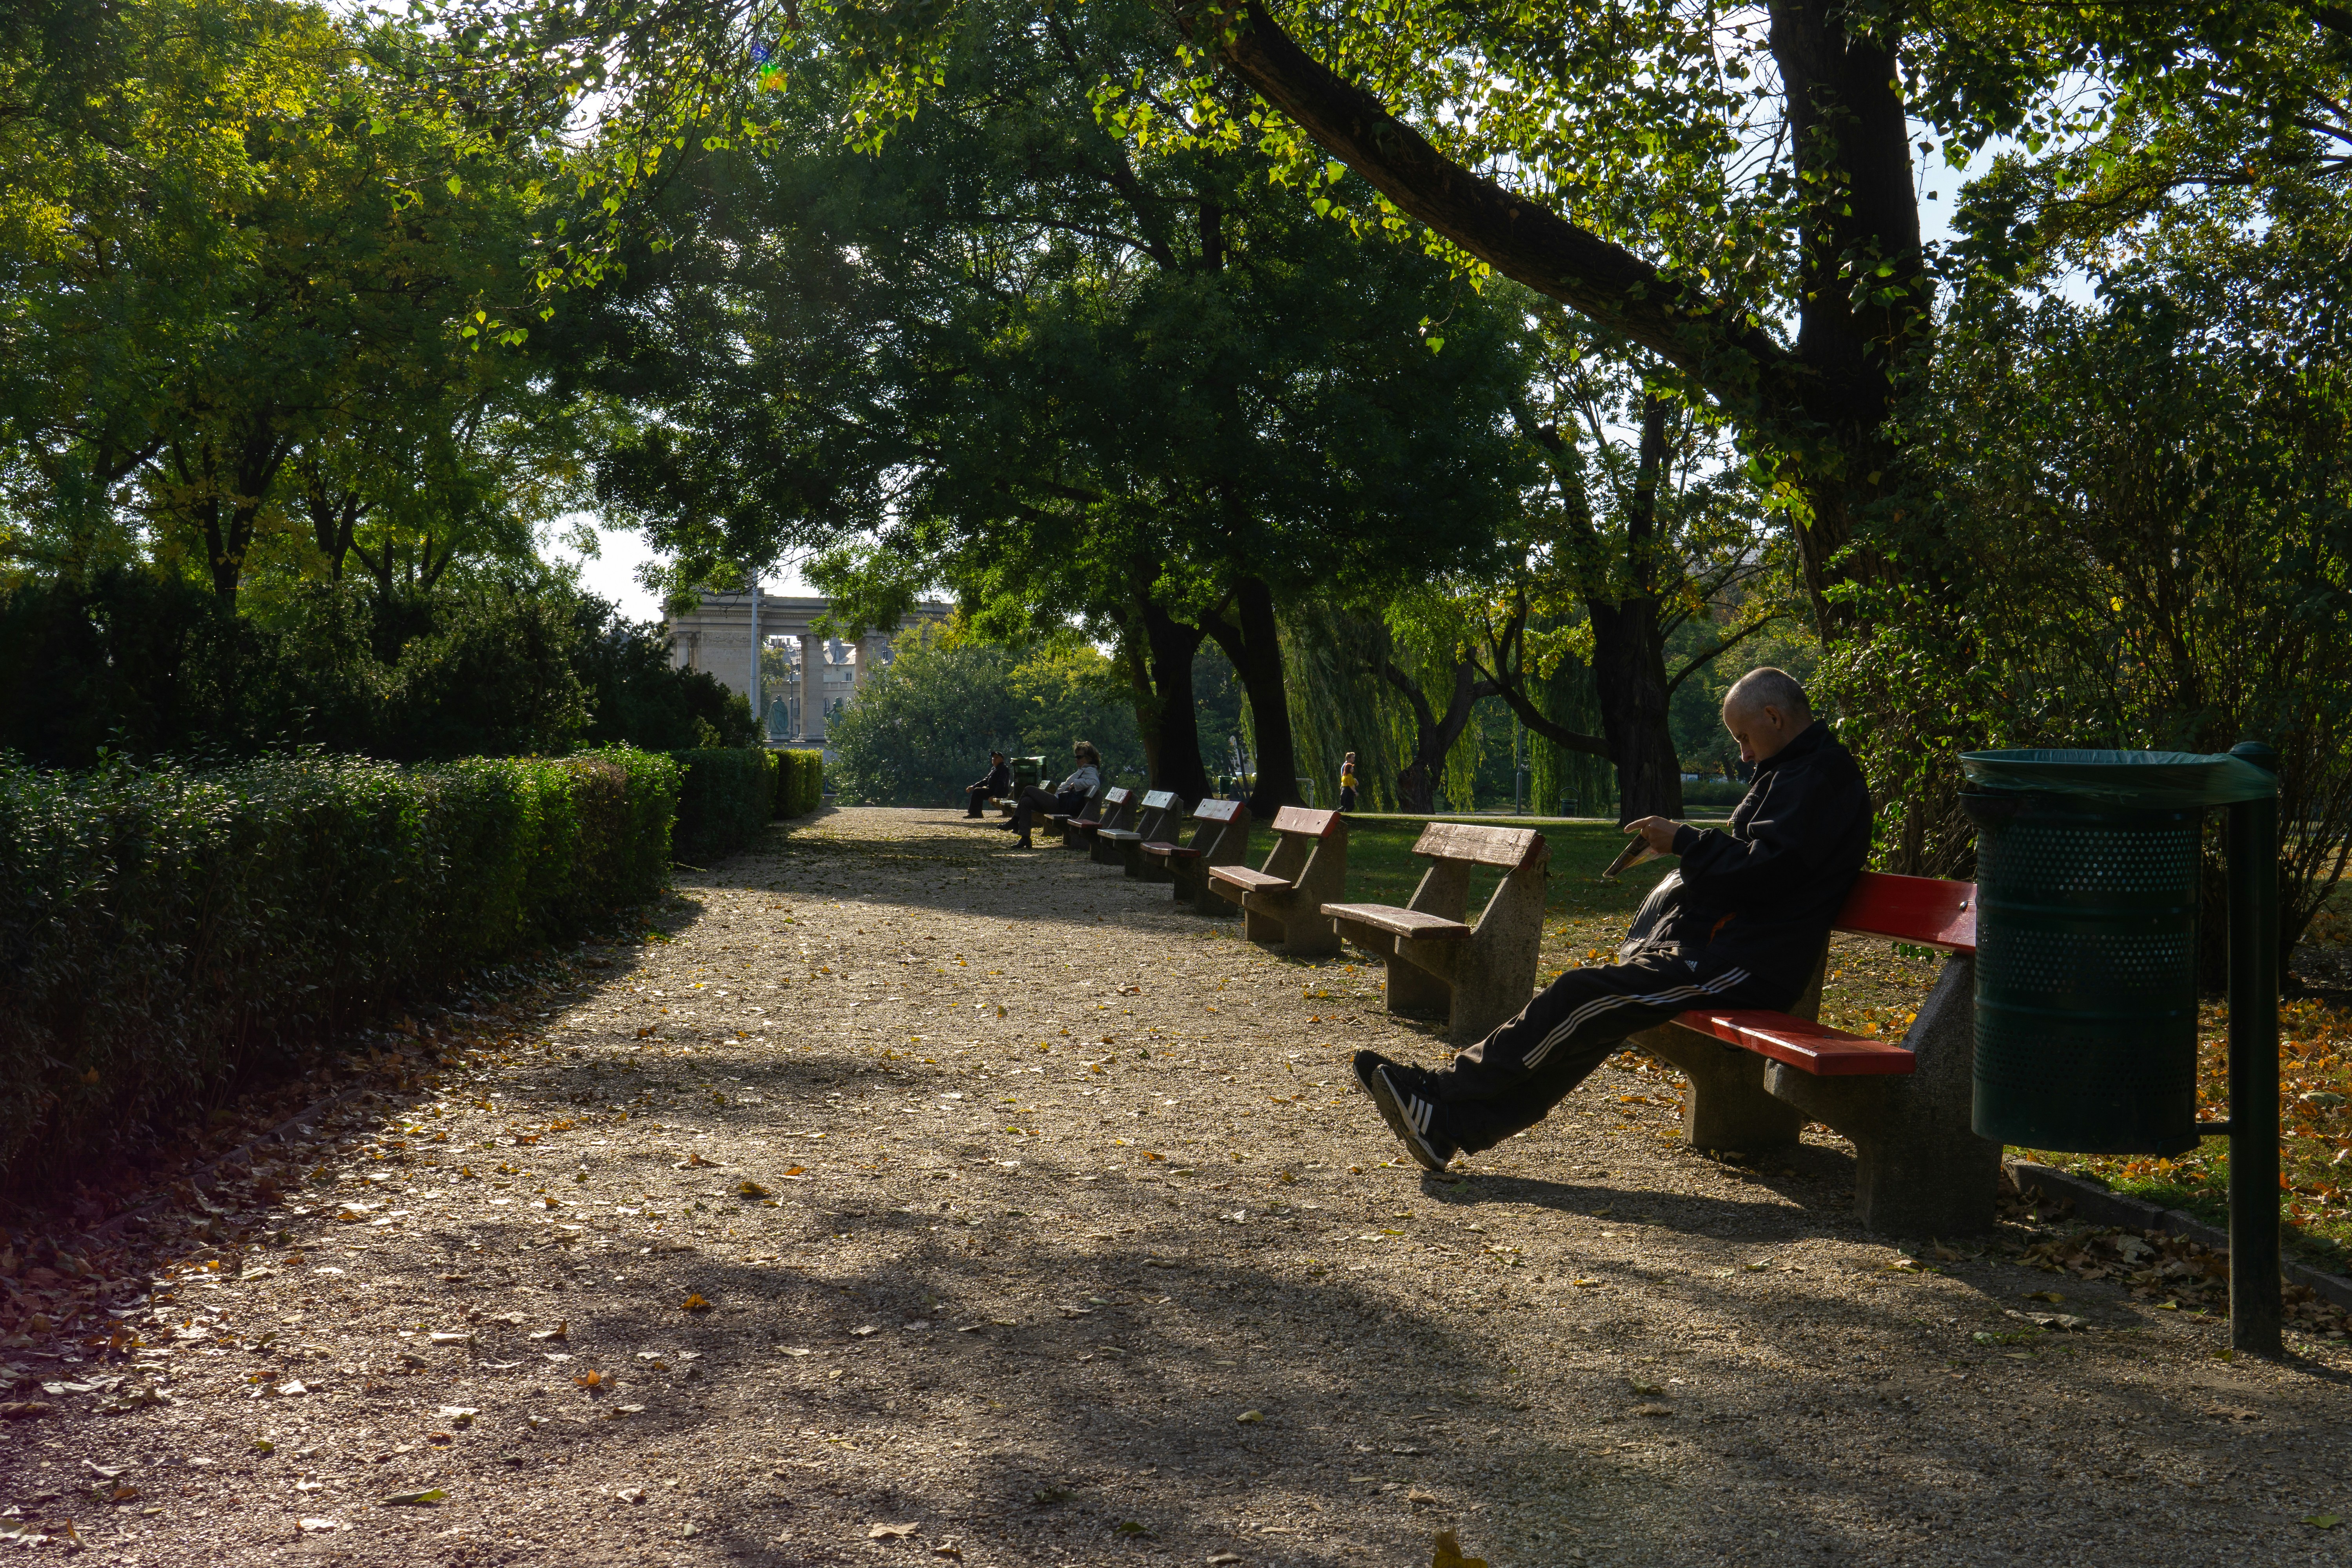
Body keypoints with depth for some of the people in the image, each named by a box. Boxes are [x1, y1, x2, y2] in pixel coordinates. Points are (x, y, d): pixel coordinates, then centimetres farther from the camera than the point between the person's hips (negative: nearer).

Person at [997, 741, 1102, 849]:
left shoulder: (1090, 771, -7)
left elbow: (1095, 782, -27)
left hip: (1061, 803, -11)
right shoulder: (1085, 770, 25)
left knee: (1029, 790, -5)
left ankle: (1014, 823, 5)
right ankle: (1025, 839, -5)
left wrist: (1075, 783, -21)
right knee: (1026, 802, 1)